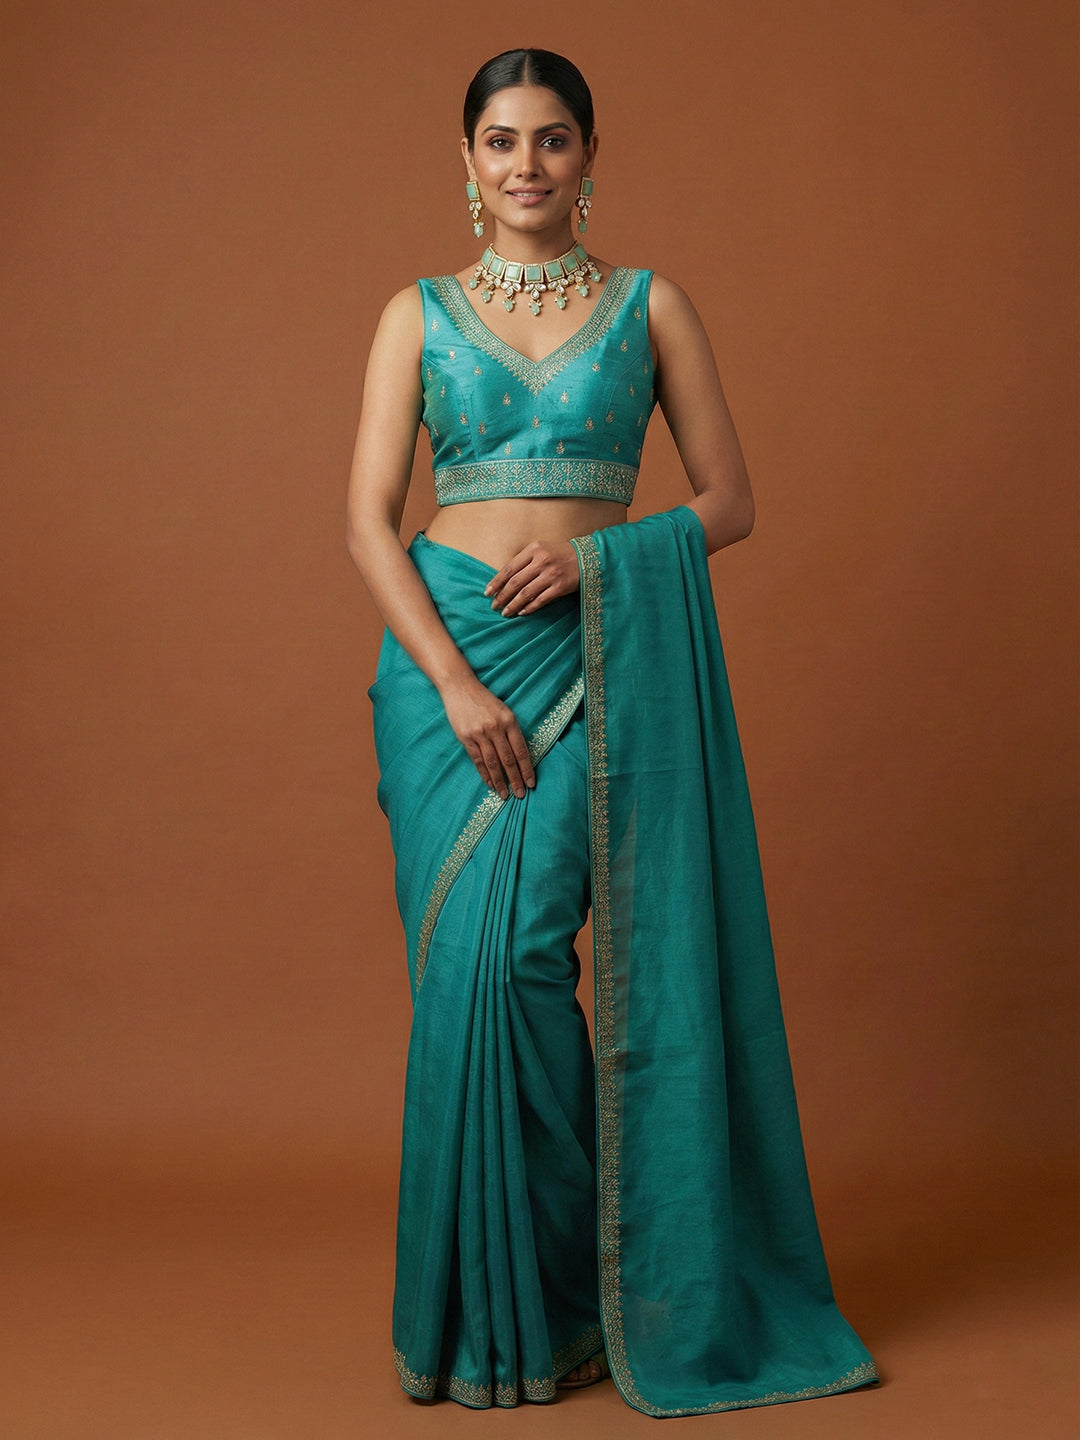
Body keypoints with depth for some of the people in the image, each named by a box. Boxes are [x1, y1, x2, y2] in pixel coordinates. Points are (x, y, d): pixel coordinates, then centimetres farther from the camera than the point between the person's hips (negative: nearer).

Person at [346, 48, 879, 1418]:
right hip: (444, 650, 2)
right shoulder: (419, 314, 9)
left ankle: (550, 1296, 7)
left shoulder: (651, 305, 8)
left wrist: (594, 551, -13)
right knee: (465, 966, -1)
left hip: (594, 654, -1)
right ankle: (486, 1295, 16)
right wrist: (454, 682, -12)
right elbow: (369, 519, 0)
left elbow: (730, 501, 5)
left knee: (514, 951, -12)